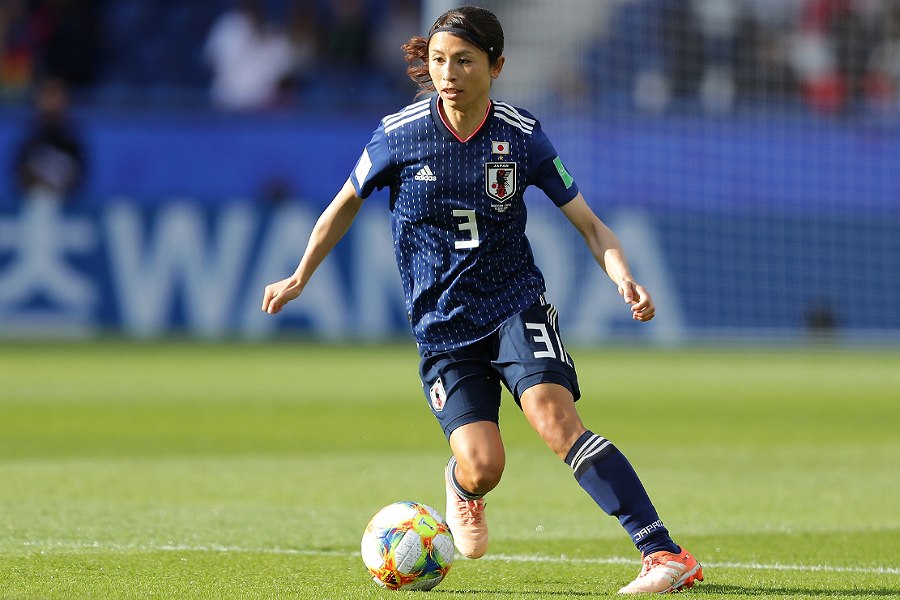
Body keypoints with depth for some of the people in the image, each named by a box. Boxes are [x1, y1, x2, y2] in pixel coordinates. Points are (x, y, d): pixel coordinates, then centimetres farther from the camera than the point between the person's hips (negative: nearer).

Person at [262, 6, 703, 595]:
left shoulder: (522, 136, -6)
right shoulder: (400, 135, -6)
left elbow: (588, 222, -1)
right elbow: (347, 203, 12)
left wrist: (625, 280, -19)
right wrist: (300, 277, 20)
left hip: (516, 305, -1)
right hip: (441, 326, 1)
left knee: (554, 417, -27)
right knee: (484, 466, -15)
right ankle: (461, 485, 27)